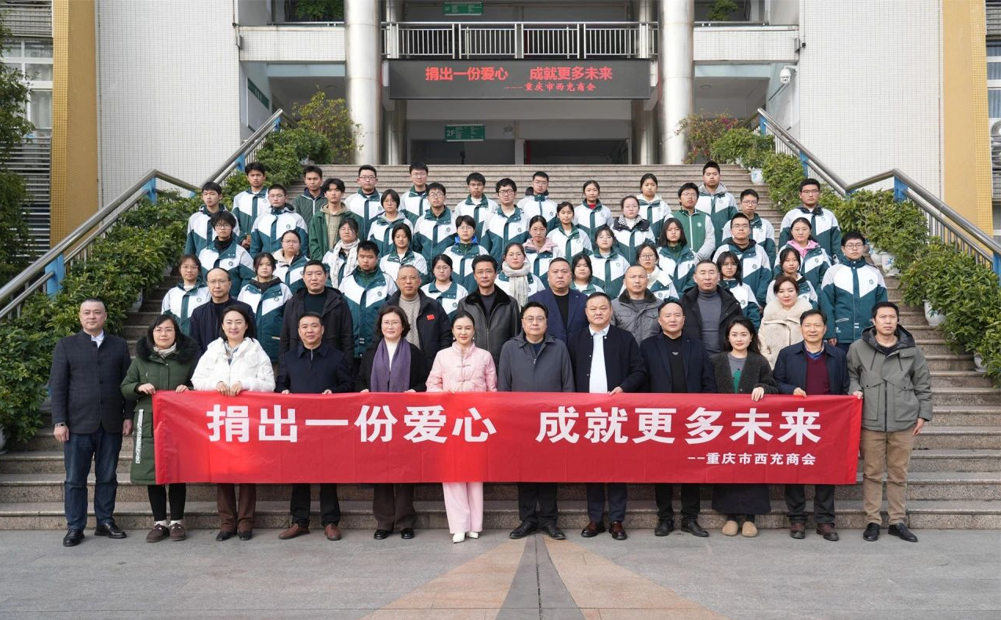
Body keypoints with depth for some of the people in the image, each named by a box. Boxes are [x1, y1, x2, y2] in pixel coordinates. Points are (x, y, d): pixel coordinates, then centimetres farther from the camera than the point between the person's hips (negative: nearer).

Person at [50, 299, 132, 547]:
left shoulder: (119, 345, 10)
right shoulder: (66, 346, 5)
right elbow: (58, 387, 1)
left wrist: (128, 415, 1)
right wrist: (59, 422, -6)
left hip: (111, 424, 1)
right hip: (78, 424, -1)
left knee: (107, 477, 8)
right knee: (75, 479, 4)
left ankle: (105, 522, 17)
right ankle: (74, 527, 12)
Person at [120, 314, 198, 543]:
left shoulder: (188, 356, 4)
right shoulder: (141, 358, 8)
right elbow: (124, 388, 10)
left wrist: (188, 389, -12)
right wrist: (139, 387, -10)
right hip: (149, 423, 1)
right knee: (152, 472, 2)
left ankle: (177, 521, 14)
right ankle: (159, 522, 14)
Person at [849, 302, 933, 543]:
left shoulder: (911, 350, 5)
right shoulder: (858, 348, 1)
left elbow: (923, 384, 11)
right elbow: (851, 375, 13)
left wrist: (923, 414, 7)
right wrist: (855, 390, -7)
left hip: (903, 422, 1)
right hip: (870, 422, -1)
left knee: (899, 473, 9)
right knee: (872, 472, 5)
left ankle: (898, 521, 19)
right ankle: (872, 521, 14)